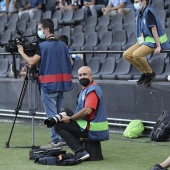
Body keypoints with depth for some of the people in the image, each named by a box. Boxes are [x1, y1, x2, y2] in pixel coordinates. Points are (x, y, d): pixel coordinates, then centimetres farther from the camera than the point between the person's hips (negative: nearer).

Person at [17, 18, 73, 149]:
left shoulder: (43, 46, -11)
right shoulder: (62, 45, 9)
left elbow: (32, 62, -13)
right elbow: (70, 63, 12)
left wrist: (21, 52, 1)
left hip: (48, 84, -7)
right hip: (61, 84, 7)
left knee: (51, 114, -4)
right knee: (59, 113, 14)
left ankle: (55, 141, -5)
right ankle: (61, 138, 16)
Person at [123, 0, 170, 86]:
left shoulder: (148, 12, -17)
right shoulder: (139, 13, 10)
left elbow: (154, 29, -21)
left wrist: (158, 46, -23)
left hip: (153, 41, -9)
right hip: (144, 40, 10)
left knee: (136, 55, -30)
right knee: (126, 55, 1)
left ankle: (150, 73, -8)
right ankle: (144, 72, 11)